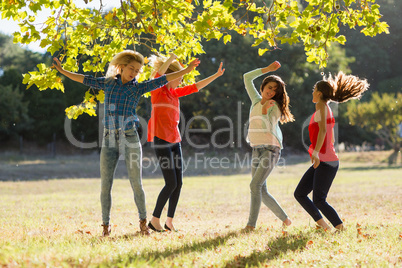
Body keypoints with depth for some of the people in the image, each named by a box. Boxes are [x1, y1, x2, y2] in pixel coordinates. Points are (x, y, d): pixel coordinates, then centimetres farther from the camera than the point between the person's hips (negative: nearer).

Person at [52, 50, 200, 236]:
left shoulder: (138, 88, 5)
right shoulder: (108, 83, 10)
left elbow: (163, 80, 2)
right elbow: (85, 80, 14)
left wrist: (186, 70, -2)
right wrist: (62, 71, 14)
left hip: (130, 139, -1)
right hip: (109, 139, 1)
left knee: (136, 184, 1)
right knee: (105, 184, 1)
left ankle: (143, 222, 15)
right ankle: (106, 225, 12)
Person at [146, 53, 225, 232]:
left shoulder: (174, 93, 16)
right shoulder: (157, 91, -5)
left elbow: (196, 87, 22)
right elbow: (159, 74, -26)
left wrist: (216, 75, 21)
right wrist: (172, 57, -19)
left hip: (175, 141, 8)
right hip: (161, 140, -8)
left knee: (178, 183, 4)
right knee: (171, 183, -11)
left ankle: (169, 221, 12)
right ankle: (154, 220, -1)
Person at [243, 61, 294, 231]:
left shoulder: (275, 107, -3)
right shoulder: (256, 100, 13)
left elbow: (270, 127, -17)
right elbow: (247, 78, 17)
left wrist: (264, 111, -32)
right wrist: (266, 70, 13)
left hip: (270, 149, -6)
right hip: (256, 150, 6)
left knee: (255, 185, -18)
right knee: (261, 191, 4)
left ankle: (251, 224, -19)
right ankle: (284, 219, 16)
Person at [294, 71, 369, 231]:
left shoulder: (321, 105, -9)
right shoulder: (329, 112, 16)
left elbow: (323, 130, -26)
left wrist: (316, 152, -36)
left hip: (326, 162, -9)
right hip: (323, 162, 9)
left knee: (319, 201, -12)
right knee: (299, 194, 8)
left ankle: (340, 228, -7)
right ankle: (322, 224, 9)